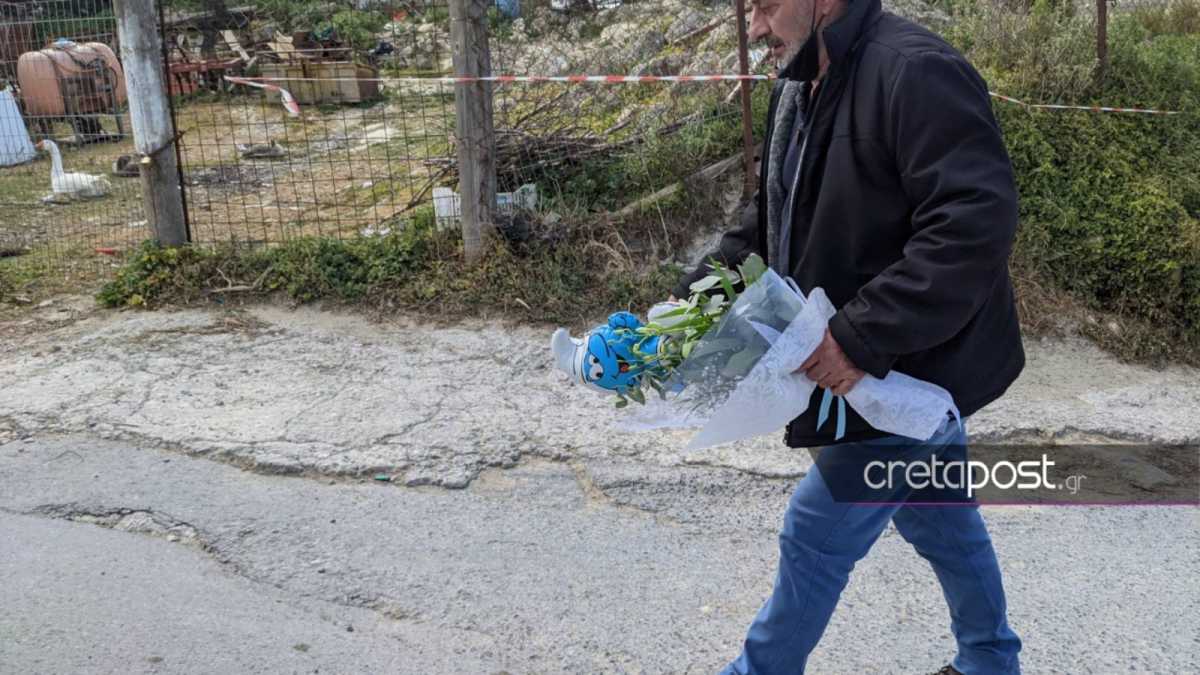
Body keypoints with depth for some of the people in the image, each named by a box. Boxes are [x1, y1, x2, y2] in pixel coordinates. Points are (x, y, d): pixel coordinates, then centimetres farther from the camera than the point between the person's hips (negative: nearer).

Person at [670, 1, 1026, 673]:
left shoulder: (915, 72, -23)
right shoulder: (800, 88, 8)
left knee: (817, 535, 2)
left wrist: (862, 338, -31)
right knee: (941, 519, 23)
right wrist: (696, 293, 3)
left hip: (914, 366, -9)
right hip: (892, 368, 9)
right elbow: (773, 220, 16)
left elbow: (977, 222, -30)